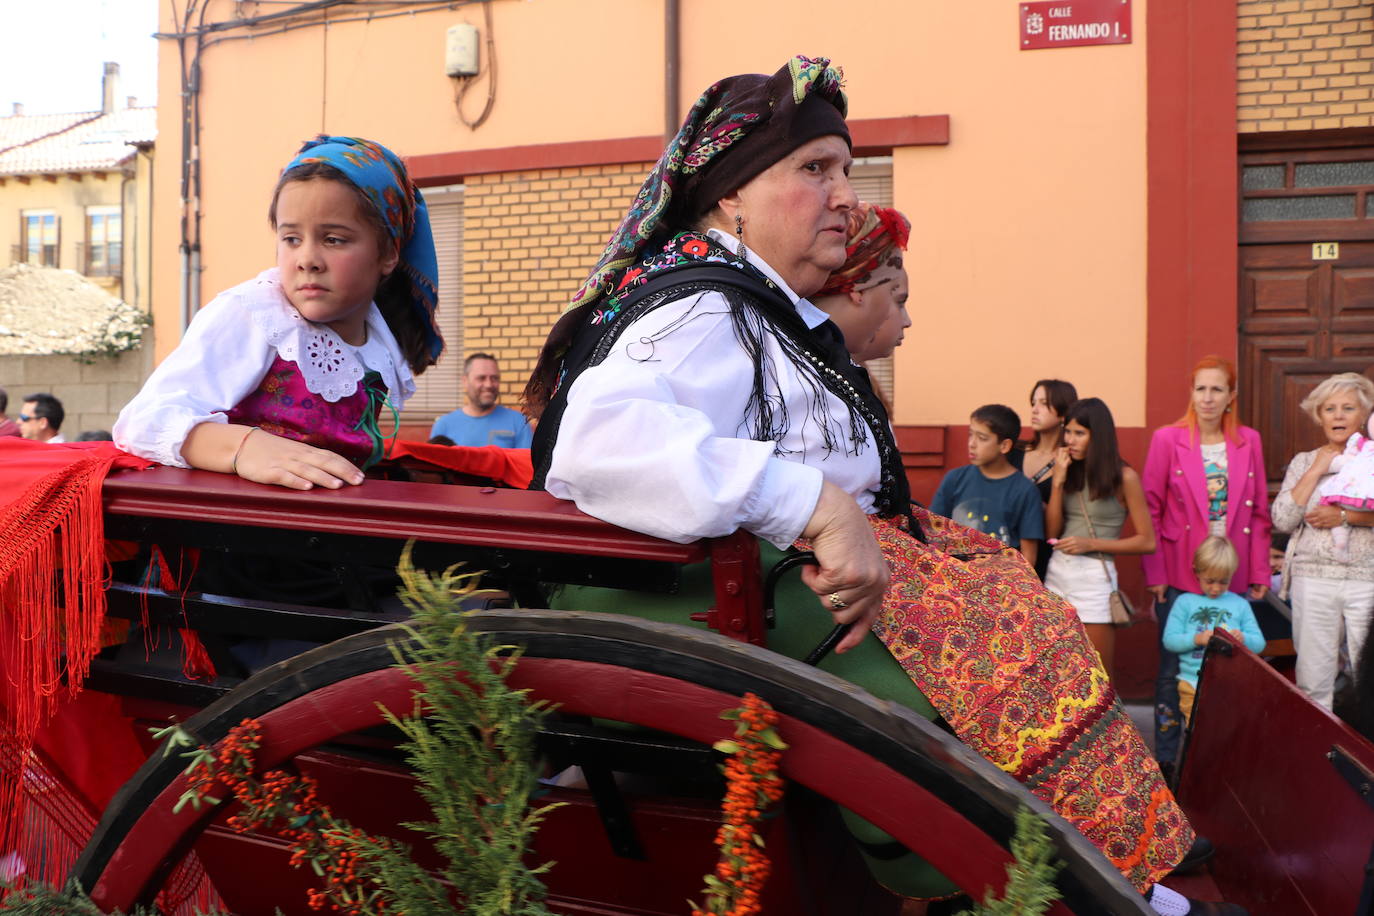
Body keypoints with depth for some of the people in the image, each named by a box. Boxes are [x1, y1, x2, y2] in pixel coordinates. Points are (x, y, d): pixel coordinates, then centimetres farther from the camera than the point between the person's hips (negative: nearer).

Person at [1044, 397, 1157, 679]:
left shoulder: (1124, 477, -5)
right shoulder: (1069, 472, 9)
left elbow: (1147, 541, -5)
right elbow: (1052, 533, 5)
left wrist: (1091, 544, -13)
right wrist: (1057, 482, -3)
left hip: (1094, 578, -5)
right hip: (1057, 573, 5)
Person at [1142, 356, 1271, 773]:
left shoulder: (1248, 441, 6)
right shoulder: (1167, 439, -3)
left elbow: (1259, 512, 9)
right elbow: (1149, 509, -2)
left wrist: (1260, 573, 5)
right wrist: (1154, 573, -7)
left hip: (1233, 575, 3)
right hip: (1180, 574, -3)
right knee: (1173, 668, 2)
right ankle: (1165, 759, 12)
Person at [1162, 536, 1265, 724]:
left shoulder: (1240, 604, 13)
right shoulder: (1185, 602, 8)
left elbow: (1259, 643, 11)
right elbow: (1169, 640, 1)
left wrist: (1243, 638, -11)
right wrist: (1197, 639, -14)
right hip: (1193, 682, -1)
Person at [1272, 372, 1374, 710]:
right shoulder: (1304, 462, 12)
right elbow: (1282, 520, 0)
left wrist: (1345, 516, -11)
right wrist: (1316, 471, -2)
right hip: (1313, 578, 1)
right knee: (1313, 680, 2)